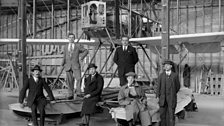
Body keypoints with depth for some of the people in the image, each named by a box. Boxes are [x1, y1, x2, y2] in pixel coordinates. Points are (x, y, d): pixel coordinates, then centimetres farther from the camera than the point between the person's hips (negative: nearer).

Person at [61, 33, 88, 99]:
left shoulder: (78, 45, 6)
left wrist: (82, 56, -8)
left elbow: (86, 51, 9)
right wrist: (63, 63, 4)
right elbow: (65, 56, 20)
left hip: (76, 65, -2)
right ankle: (71, 95, 12)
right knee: (70, 81, 2)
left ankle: (78, 92, -5)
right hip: (68, 66, 2)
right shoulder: (66, 47, 15)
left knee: (78, 78, -20)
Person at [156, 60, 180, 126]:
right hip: (163, 98, 2)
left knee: (171, 114, -3)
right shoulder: (161, 75, 6)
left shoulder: (175, 75, 1)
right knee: (162, 114, 3)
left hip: (171, 98, -2)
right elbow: (158, 86, 4)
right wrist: (158, 97, -1)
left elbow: (178, 86, 11)